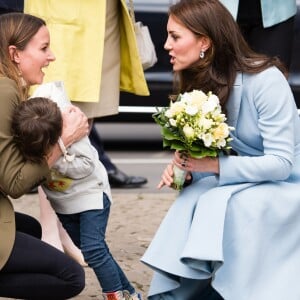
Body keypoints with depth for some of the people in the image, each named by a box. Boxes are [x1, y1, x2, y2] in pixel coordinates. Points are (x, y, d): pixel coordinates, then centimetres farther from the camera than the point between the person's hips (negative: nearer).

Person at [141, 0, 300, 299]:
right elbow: (205, 154, 5)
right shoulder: (195, 81, -1)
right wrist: (185, 169, -18)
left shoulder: (264, 80, -23)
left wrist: (216, 165, -32)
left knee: (223, 206, -33)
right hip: (239, 182, 6)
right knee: (190, 203, -24)